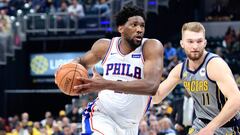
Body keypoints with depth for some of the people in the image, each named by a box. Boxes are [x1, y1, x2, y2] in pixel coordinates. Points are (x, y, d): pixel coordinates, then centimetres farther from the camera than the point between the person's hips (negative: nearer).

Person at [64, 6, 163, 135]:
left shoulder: (152, 47, -14)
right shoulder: (105, 46, -2)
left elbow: (151, 86, -30)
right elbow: (83, 62, 19)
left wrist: (107, 84, -39)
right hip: (101, 115, 0)